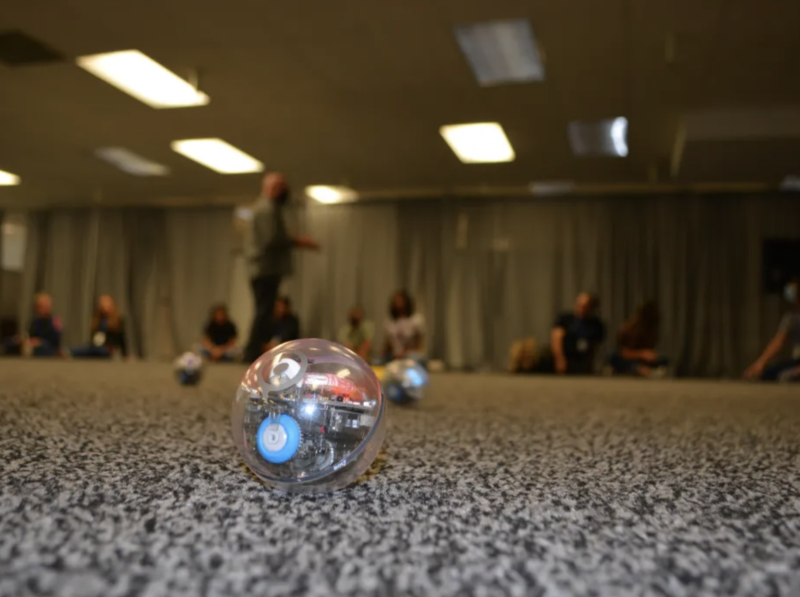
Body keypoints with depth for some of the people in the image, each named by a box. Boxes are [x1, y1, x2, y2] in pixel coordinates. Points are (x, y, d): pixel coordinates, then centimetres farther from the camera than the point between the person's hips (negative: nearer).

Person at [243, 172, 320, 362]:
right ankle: (253, 354, -8)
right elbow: (272, 240, -20)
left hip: (263, 268, 11)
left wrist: (295, 241, 14)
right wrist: (298, 241, -11)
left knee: (263, 312, 12)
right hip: (266, 268, -11)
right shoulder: (267, 208, -11)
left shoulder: (265, 207, 22)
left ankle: (252, 354, 15)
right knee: (264, 312, -9)